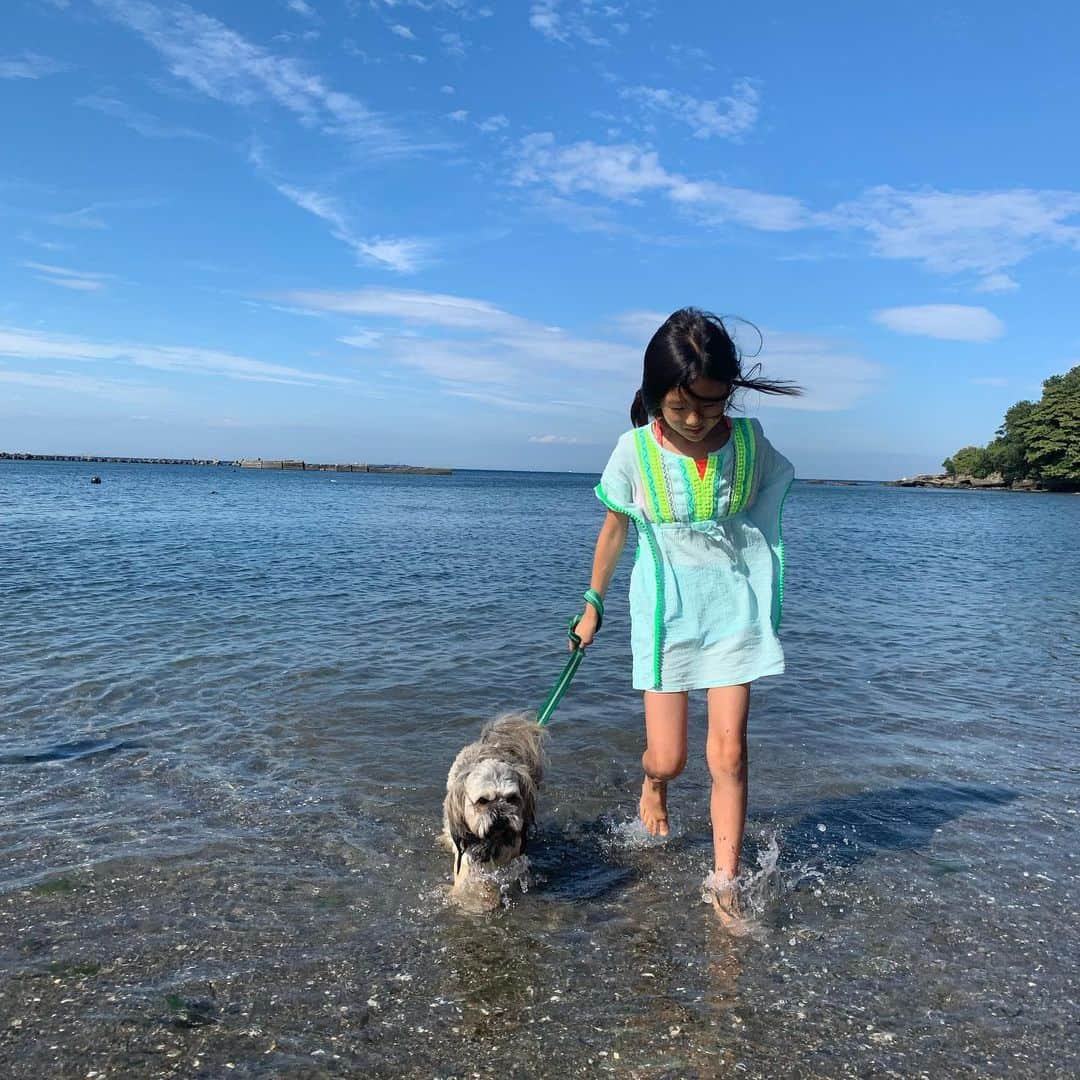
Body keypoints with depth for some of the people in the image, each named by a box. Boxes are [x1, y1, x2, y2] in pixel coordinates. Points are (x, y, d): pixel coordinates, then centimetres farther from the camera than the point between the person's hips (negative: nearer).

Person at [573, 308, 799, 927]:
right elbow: (614, 530, 3)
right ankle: (653, 783, 40)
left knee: (729, 751, -4)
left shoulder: (749, 440, -8)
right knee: (668, 757, 2)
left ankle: (725, 883, 12)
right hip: (666, 609, -1)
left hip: (734, 605, 1)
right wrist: (593, 607, 11)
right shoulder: (636, 451, -11)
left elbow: (769, 498, 12)